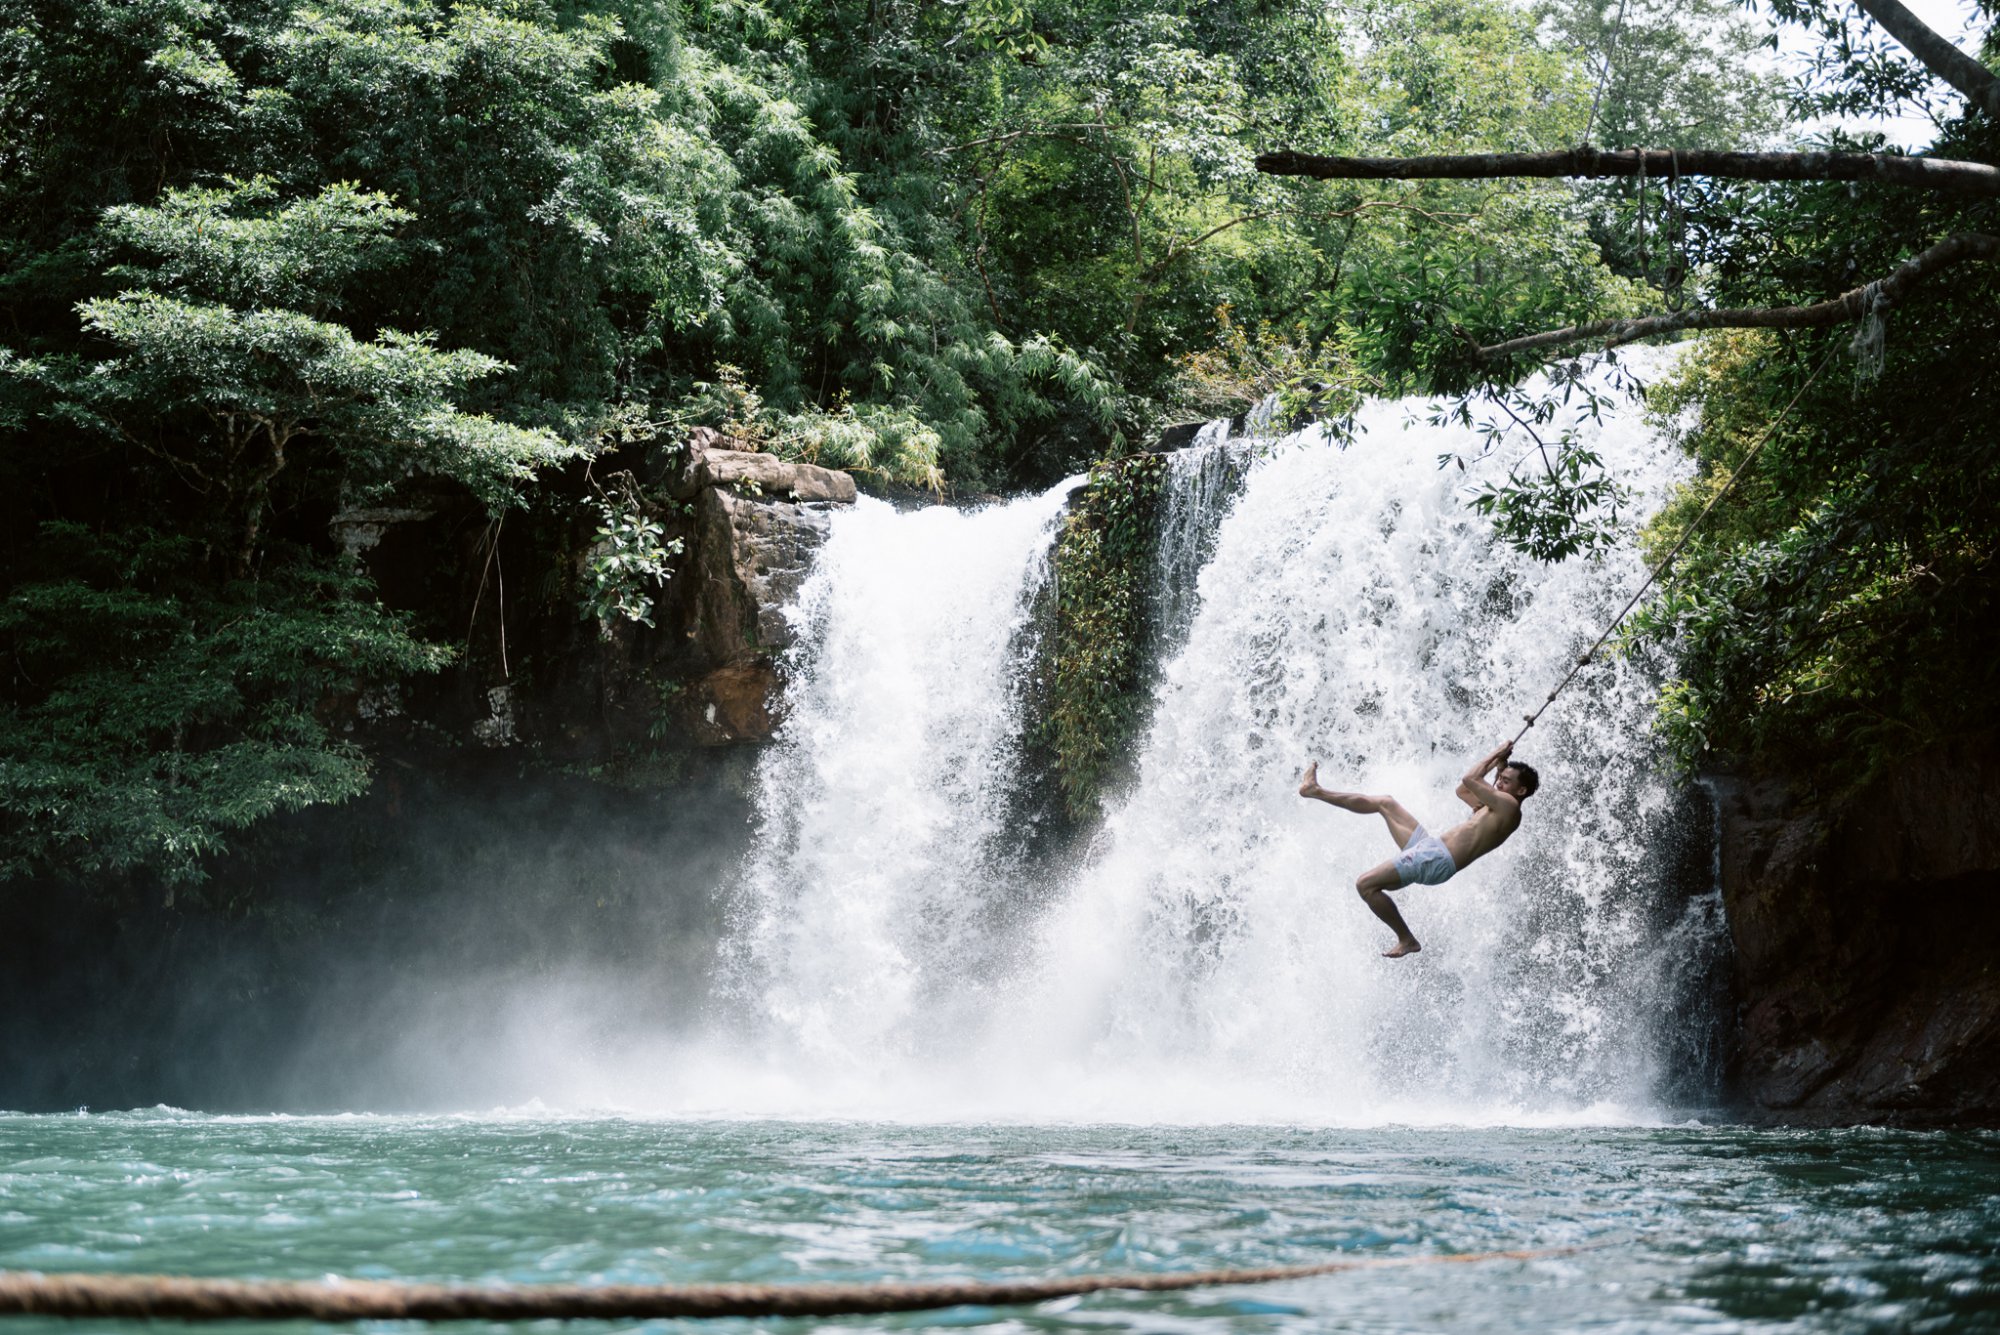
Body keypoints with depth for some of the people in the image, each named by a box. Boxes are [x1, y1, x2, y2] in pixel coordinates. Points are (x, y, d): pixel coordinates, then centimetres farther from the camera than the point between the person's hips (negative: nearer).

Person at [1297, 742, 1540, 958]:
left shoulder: (1508, 805, -11)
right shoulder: (1495, 805, 19)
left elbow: (1468, 780, -16)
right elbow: (1463, 789, 34)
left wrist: (1496, 755, 0)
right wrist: (1498, 765, 26)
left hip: (1438, 861, -10)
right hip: (1431, 846, 10)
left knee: (1365, 885, -16)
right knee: (1385, 803, 20)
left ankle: (1406, 940, -4)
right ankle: (1316, 791, 29)